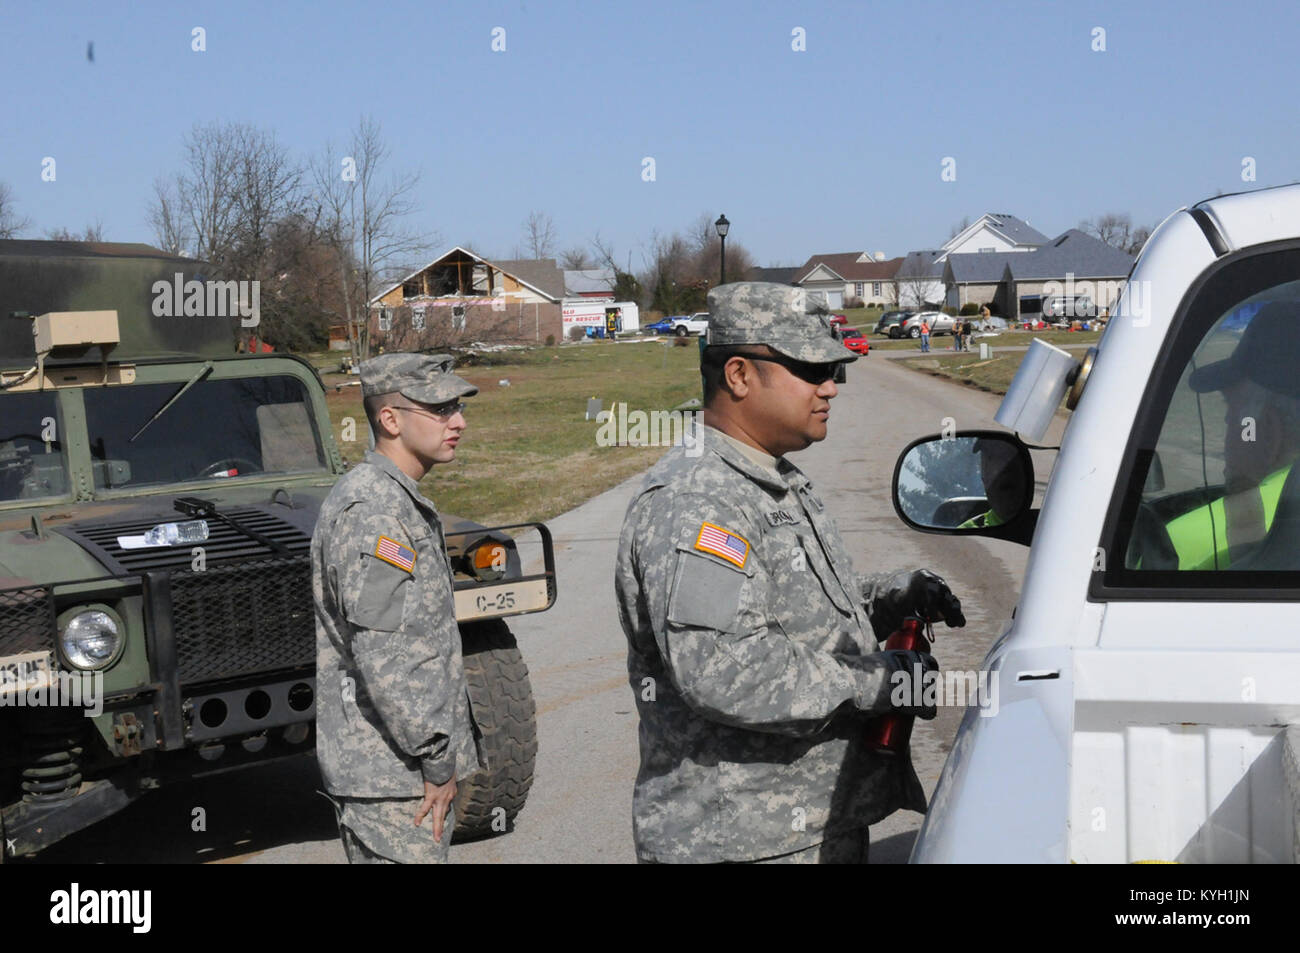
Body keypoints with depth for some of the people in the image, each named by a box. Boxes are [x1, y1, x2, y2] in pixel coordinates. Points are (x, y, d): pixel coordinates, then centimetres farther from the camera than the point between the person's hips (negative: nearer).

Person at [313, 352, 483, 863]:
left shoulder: (397, 500, 14)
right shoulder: (371, 509, -19)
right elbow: (384, 656, -25)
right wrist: (438, 761, -19)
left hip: (409, 762, 10)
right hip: (388, 768, -10)